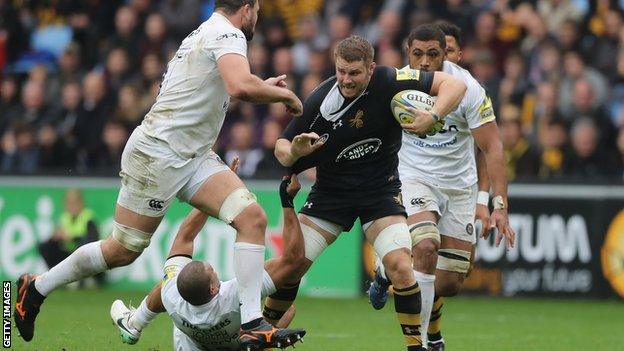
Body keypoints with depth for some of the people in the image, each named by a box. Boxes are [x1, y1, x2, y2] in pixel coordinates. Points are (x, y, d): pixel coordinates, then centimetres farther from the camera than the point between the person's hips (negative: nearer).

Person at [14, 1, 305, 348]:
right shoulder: (227, 34, -12)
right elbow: (240, 86, -31)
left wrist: (263, 87, 32)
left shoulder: (204, 34, 18)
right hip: (158, 153, -9)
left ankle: (252, 323, -16)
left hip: (194, 158, 9)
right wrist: (284, 95, -15)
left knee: (252, 217, -11)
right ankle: (36, 288, 21)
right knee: (123, 250, 1)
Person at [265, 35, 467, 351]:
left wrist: (432, 117, -34)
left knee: (400, 266, -20)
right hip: (330, 192, 1)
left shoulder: (389, 82, -18)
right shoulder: (319, 102, -17)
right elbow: (281, 146, -6)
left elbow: (454, 85, -16)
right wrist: (293, 152, -30)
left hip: (381, 191, -1)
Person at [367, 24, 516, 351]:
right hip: (414, 178, -1)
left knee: (450, 284, 1)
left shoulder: (467, 88, -14)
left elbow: (492, 148, -14)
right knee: (425, 247, -30)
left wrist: (500, 206, -21)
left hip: (459, 186, 2)